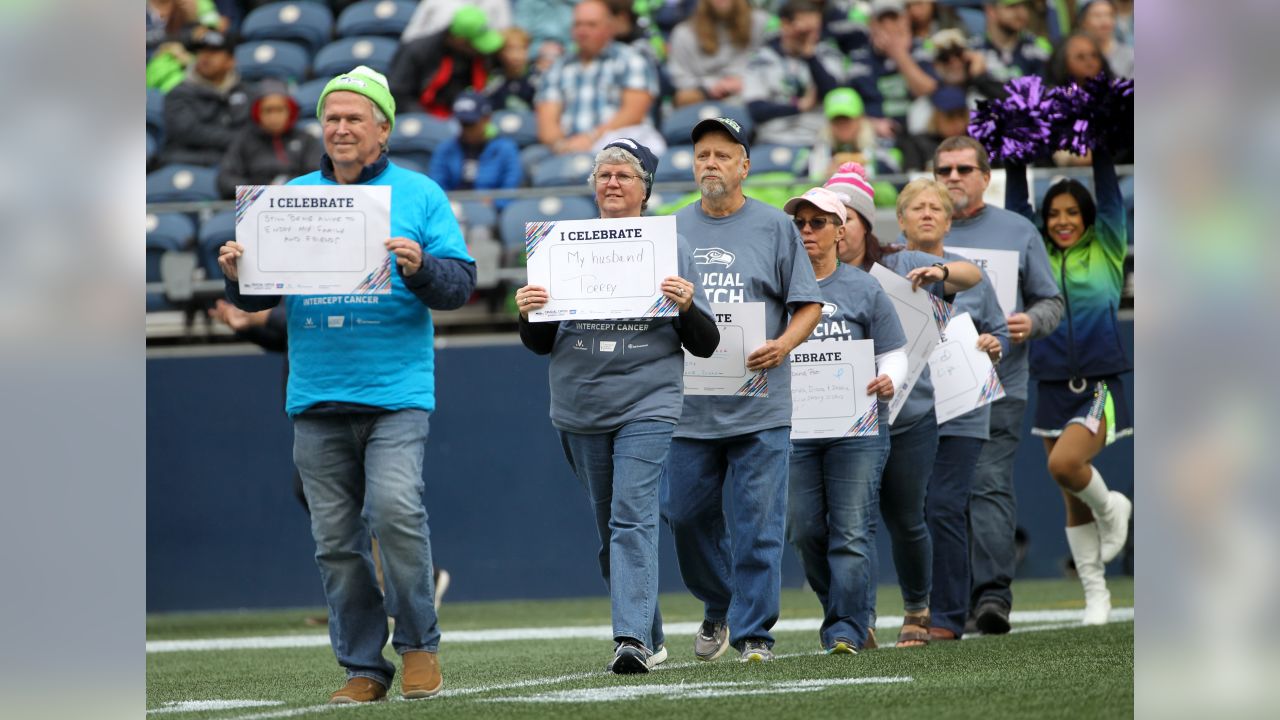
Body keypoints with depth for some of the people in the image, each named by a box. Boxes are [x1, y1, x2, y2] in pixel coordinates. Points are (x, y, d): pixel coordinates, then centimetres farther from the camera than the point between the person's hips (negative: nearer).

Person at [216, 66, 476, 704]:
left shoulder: (418, 195, 6)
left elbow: (460, 285, 0)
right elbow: (258, 297, 14)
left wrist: (420, 267, -19)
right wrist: (237, 275, -7)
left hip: (396, 390, -3)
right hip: (317, 397, 3)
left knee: (395, 508, -20)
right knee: (335, 539, 3)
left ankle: (419, 645, -4)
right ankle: (362, 667, 11)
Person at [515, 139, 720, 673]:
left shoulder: (672, 247, 5)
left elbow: (705, 344, 3)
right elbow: (540, 344, 13)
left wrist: (687, 307, -17)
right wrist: (528, 313, -9)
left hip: (647, 407, -4)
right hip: (579, 411, 4)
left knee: (633, 518, -17)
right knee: (610, 528, 9)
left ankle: (632, 638, -23)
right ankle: (650, 640, 21)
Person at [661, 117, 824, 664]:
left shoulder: (775, 227, 5)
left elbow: (809, 305, 4)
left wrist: (782, 345, -14)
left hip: (759, 407, -3)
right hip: (687, 406, 3)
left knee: (756, 522, -5)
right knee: (685, 514, 5)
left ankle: (753, 632, -1)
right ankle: (718, 607, 29)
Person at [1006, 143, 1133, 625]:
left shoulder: (1106, 254, 3)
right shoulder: (1038, 260, 10)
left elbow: (1110, 197, -2)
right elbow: (1016, 209, 9)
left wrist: (1101, 150, -1)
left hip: (1100, 386, -4)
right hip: (1053, 389, 4)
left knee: (1065, 464, -28)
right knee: (1073, 503, 6)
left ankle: (1111, 509, 2)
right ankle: (1095, 594, 15)